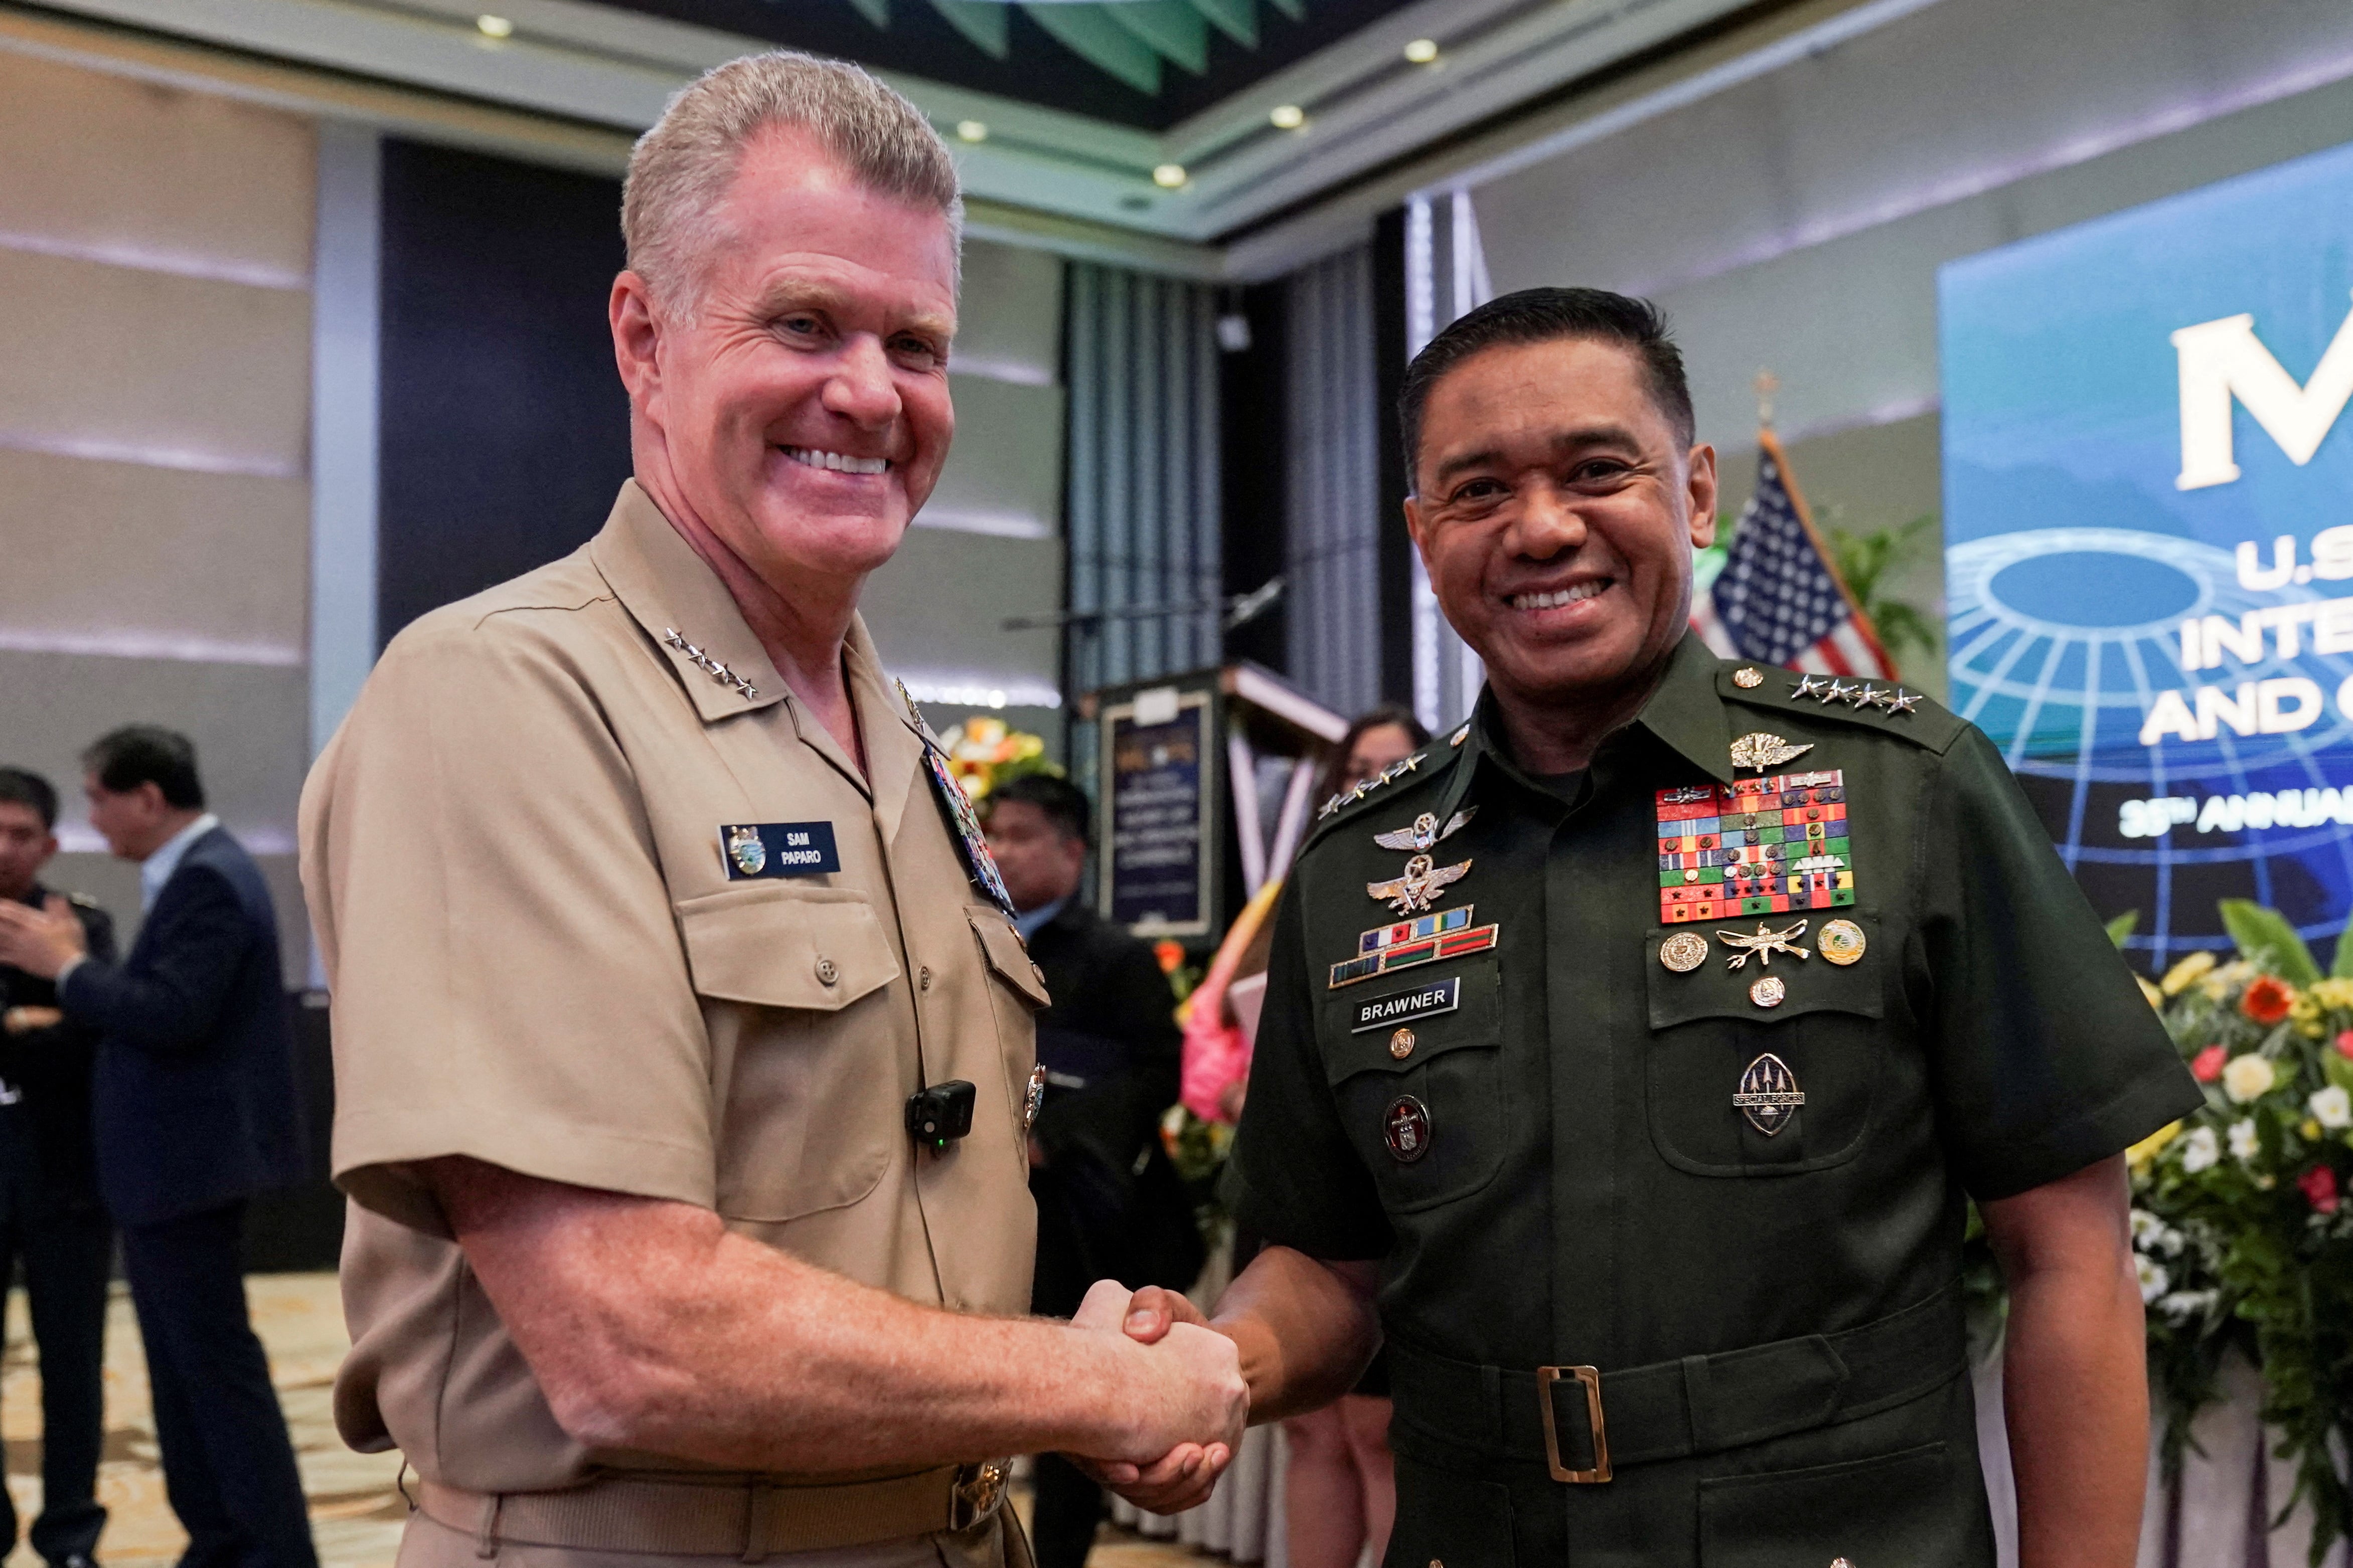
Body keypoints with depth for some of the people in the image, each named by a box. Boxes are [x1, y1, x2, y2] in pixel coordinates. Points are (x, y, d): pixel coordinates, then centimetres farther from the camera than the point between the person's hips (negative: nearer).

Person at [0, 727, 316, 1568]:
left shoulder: (208, 880, -18)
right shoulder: (196, 873, 14)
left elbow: (173, 1017, -26)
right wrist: (75, 975, 10)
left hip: (190, 1163, -11)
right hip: (174, 1165, 11)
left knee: (220, 1367, -4)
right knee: (183, 1367, 15)